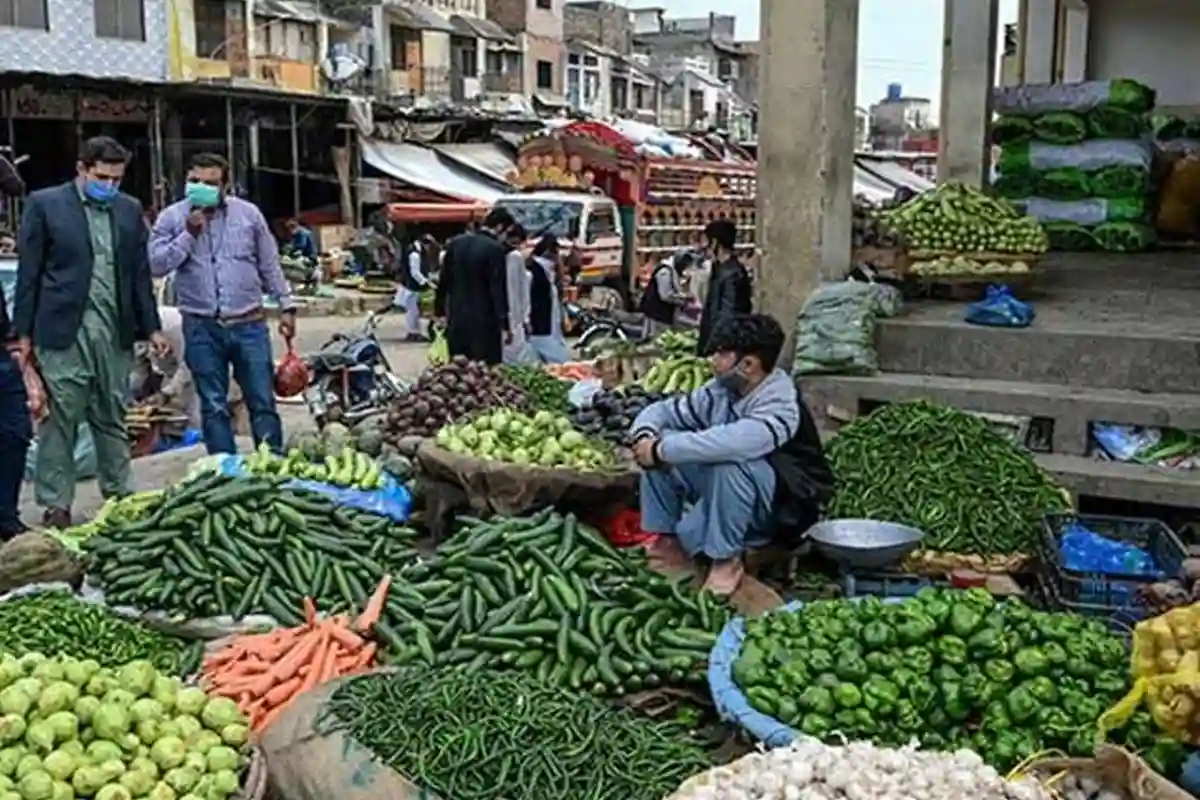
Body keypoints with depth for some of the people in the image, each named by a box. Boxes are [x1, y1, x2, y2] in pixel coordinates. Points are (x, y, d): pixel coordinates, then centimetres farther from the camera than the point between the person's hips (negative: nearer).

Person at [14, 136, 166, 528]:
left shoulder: (130, 210, 12)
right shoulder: (44, 204, 1)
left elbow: (140, 273, 15)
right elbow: (28, 273, 0)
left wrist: (151, 327, 11)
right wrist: (23, 333, -3)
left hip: (115, 332, 4)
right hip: (63, 331, -3)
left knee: (112, 420, 10)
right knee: (59, 422, -1)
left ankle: (118, 496, 19)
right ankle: (55, 507, 5)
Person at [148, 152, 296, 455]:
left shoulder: (248, 213, 4)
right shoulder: (172, 217, 2)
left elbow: (269, 265, 9)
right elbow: (156, 264, -6)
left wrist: (286, 305, 7)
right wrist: (189, 235, -12)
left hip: (248, 324, 0)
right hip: (201, 328, 0)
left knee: (263, 403, 3)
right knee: (214, 407, 7)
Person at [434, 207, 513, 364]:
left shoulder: (456, 242, 7)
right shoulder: (495, 249, -11)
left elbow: (444, 281, 12)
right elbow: (498, 290, -14)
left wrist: (439, 310, 20)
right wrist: (505, 325, -11)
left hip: (456, 318, 6)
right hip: (483, 320, -6)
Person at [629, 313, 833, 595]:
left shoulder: (779, 407, -27)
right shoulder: (720, 391, -4)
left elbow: (728, 443, -46)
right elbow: (662, 410, 4)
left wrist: (662, 449, -37)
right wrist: (645, 435, -19)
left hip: (781, 508, -7)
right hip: (722, 493, 8)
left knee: (729, 463, -38)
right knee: (660, 443, -5)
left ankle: (727, 559, -19)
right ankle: (670, 542, 1)